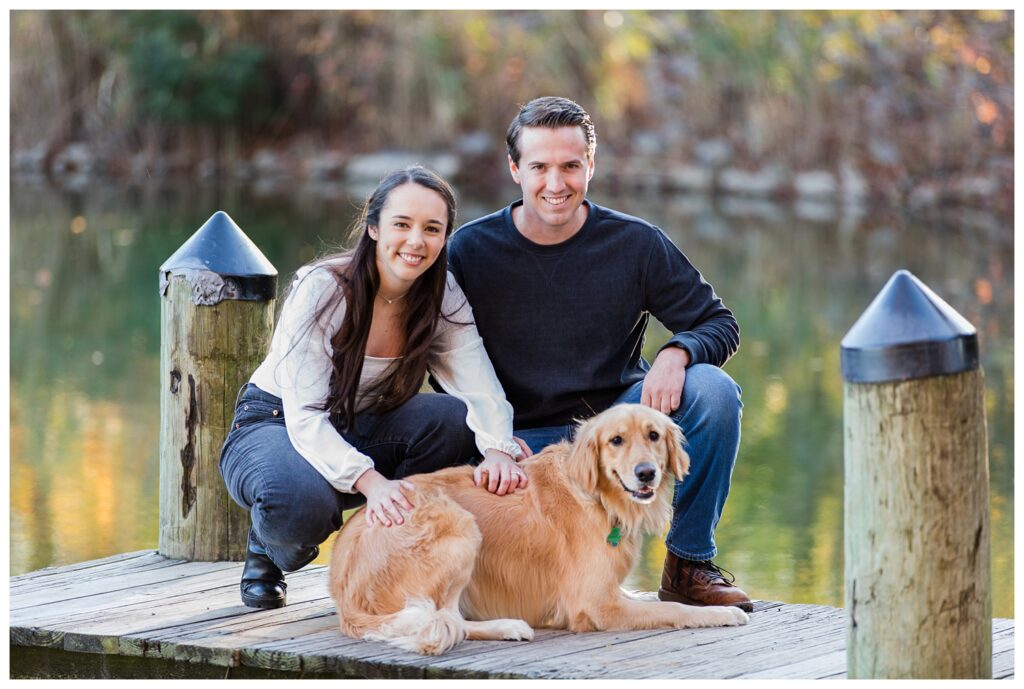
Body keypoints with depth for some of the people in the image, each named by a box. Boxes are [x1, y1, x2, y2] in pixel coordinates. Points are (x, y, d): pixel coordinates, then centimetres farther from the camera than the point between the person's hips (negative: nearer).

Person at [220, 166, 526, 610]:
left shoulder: (443, 298, -9)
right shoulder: (321, 290, -25)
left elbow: (482, 389, -21)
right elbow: (305, 417, -31)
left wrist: (499, 449, -45)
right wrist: (371, 482, -48)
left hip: (360, 431, 5)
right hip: (275, 424, -5)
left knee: (454, 420, -26)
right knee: (303, 503, -40)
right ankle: (267, 551, -1)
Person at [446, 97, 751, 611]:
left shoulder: (635, 243, -4)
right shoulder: (471, 250, -5)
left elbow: (720, 325, 2)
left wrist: (677, 353, -23)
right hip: (525, 440, -2)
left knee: (713, 391, -26)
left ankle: (689, 564, -8)